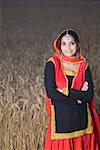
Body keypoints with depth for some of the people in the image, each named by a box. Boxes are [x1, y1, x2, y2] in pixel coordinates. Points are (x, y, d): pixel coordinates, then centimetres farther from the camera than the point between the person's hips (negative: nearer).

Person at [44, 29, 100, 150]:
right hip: (60, 119, -2)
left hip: (81, 119, 2)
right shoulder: (52, 64, -4)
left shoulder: (84, 66, 3)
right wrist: (78, 96, -9)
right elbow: (51, 92, -14)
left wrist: (66, 91, -14)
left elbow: (89, 95, -5)